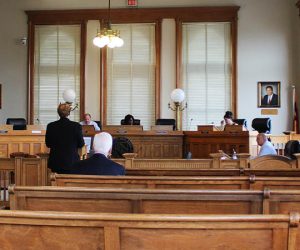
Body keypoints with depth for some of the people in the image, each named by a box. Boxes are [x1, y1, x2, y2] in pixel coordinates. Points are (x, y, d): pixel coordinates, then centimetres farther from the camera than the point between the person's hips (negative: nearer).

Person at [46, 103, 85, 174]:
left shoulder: (50, 126, -4)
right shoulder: (76, 126, -10)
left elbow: (48, 144, 6)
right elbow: (81, 144, -3)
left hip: (55, 162, 2)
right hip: (71, 162, -2)